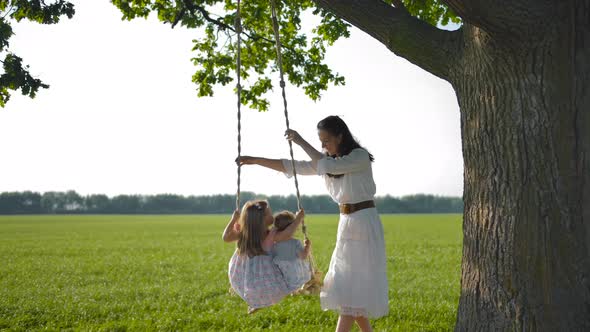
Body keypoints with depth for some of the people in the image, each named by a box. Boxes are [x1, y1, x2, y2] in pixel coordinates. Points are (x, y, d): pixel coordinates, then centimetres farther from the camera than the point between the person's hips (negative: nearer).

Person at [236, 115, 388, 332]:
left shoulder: (360, 156, -14)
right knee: (349, 284, 9)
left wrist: (301, 142, -19)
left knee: (352, 284, -8)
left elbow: (327, 166, -28)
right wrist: (255, 160, 4)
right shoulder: (328, 160, 9)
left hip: (363, 224, -8)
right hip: (347, 224, 8)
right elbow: (292, 166, 8)